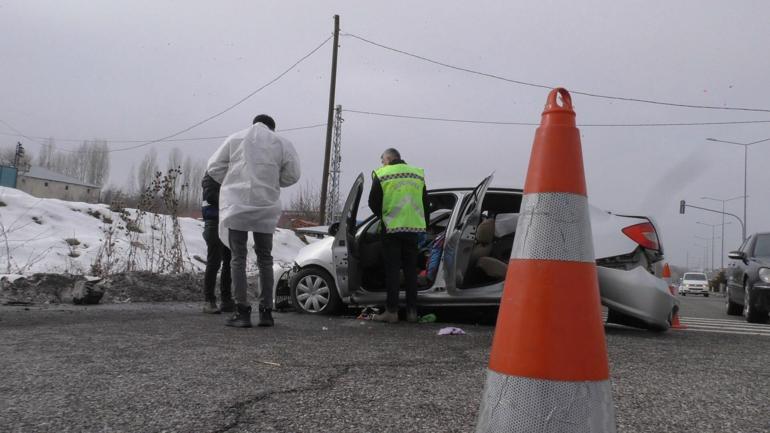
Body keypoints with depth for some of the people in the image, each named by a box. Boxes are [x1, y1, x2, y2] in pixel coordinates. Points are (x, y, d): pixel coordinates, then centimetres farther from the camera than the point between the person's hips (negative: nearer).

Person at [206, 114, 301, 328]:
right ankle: (266, 312, 12)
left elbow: (213, 168, 5)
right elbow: (292, 175, 4)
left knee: (238, 258, 4)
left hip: (236, 206, -1)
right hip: (266, 208, 1)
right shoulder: (281, 143, 4)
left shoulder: (235, 139, 5)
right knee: (265, 258, 13)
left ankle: (242, 312, 0)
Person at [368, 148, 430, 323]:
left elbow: (373, 203, -1)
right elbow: (425, 203, 12)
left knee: (392, 270, 2)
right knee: (411, 269, 11)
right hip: (414, 228, 4)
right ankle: (412, 311, 13)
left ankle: (392, 311, 1)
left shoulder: (381, 175, -2)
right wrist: (424, 223, 18)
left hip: (392, 228, -3)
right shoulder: (418, 174, 10)